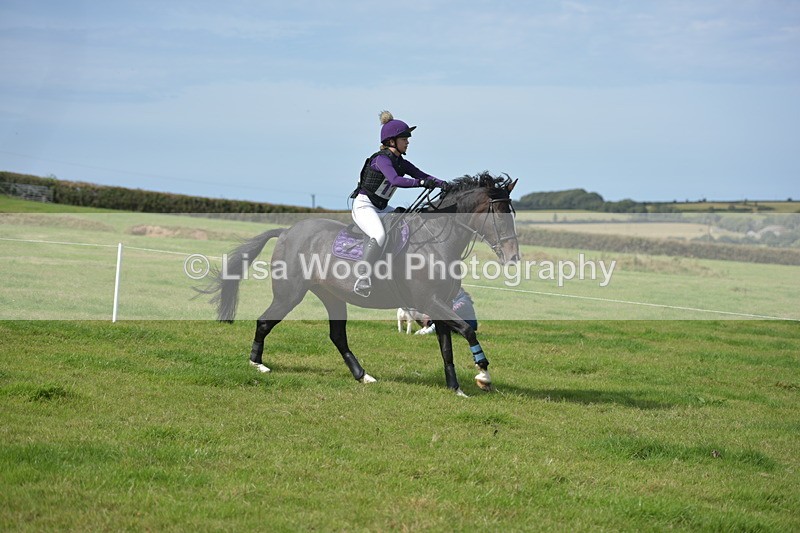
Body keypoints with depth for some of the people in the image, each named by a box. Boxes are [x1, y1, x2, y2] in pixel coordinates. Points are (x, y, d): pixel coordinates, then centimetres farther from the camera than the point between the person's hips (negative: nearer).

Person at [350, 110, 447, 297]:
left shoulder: (401, 162, 9)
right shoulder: (381, 159, -17)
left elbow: (422, 175, 3)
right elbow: (395, 180, -34)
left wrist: (442, 184, -15)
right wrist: (422, 183, -43)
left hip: (382, 208, 9)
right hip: (364, 206, -9)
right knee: (379, 235, -34)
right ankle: (362, 278, -34)